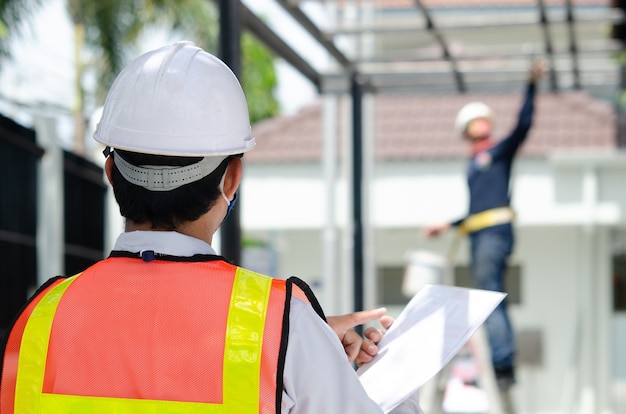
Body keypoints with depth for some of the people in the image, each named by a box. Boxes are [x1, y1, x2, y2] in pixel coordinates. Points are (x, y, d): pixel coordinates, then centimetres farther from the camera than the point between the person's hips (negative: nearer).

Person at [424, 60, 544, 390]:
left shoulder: (501, 150, 8)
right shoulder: (473, 165, 26)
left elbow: (523, 124, -8)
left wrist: (531, 86, -14)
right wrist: (448, 225, 35)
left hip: (495, 230, -8)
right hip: (476, 234, 8)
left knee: (488, 295, -18)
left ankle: (502, 362, -24)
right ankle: (503, 368, 1)